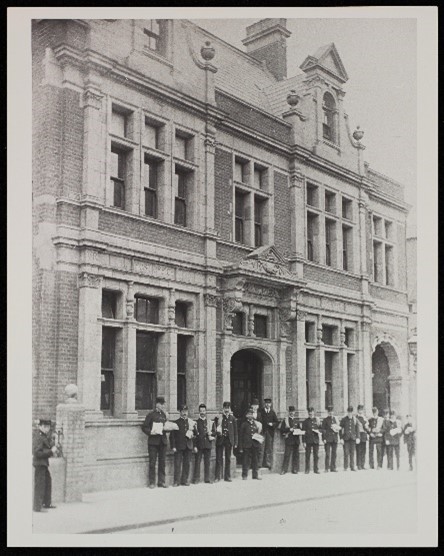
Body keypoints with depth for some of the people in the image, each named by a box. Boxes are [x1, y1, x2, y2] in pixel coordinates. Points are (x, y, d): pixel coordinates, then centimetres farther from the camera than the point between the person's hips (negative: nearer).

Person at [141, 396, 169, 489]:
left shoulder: (164, 415, 13)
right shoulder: (151, 415, -3)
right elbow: (144, 427, -4)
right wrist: (150, 432, -18)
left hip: (163, 441, 5)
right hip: (153, 441, -5)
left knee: (162, 462, 7)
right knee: (152, 462, -1)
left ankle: (161, 482, 13)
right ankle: (151, 482, 6)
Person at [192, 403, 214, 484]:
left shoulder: (209, 422, 12)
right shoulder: (196, 422, 5)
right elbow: (194, 435, 1)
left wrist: (211, 436, -4)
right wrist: (195, 446, -5)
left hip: (208, 444, 2)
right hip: (199, 445, -2)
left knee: (207, 462, 4)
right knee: (197, 461, -4)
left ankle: (207, 478, 11)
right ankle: (196, 479, 0)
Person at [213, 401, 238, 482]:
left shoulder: (232, 418, 3)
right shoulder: (218, 418, 1)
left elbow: (235, 431, 5)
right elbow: (214, 429, 4)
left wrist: (235, 442, 2)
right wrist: (215, 432, -18)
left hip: (229, 441, 1)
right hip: (220, 440, -1)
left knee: (228, 459, 7)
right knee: (219, 459, 1)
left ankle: (227, 476, 15)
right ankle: (218, 477, 7)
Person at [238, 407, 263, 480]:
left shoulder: (257, 424, 11)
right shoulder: (244, 424, 1)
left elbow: (260, 434, 21)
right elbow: (240, 436, 0)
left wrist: (259, 437, -3)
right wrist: (240, 447, -4)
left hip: (255, 445, 3)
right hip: (247, 445, -3)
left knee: (255, 460, 7)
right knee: (246, 460, -1)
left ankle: (255, 475, 18)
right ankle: (245, 475, 9)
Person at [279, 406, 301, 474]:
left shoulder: (296, 420, 17)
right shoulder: (285, 420, 2)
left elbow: (299, 428, 24)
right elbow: (281, 429, -4)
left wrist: (298, 431, 1)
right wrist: (289, 429, -15)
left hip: (296, 440, 5)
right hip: (289, 440, -5)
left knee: (296, 455, 4)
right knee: (287, 455, -8)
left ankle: (295, 469, 10)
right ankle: (284, 469, -5)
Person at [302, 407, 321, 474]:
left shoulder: (317, 420, 9)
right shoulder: (305, 421, 4)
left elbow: (320, 428, 14)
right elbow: (303, 431, 2)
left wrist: (318, 431, -9)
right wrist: (304, 441, -4)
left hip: (316, 440, 2)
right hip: (308, 440, -1)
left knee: (316, 455, 3)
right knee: (307, 455, 0)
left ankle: (316, 469, 11)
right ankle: (307, 469, 6)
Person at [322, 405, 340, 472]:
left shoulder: (336, 419, 12)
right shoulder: (325, 420, 1)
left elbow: (338, 428, 19)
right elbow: (323, 430, -2)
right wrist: (324, 438, -9)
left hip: (335, 439, 4)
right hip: (328, 439, -4)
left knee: (334, 454, 6)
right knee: (328, 454, -5)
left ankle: (333, 467, 12)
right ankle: (327, 468, -2)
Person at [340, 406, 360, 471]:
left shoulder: (355, 419, 5)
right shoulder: (343, 419, 2)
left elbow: (358, 429, 8)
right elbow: (341, 429, 2)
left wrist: (357, 438, 1)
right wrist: (341, 438, -4)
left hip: (353, 438, 1)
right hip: (346, 438, -1)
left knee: (352, 452, 4)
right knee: (346, 452, -3)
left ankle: (352, 467, 9)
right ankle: (345, 467, 3)